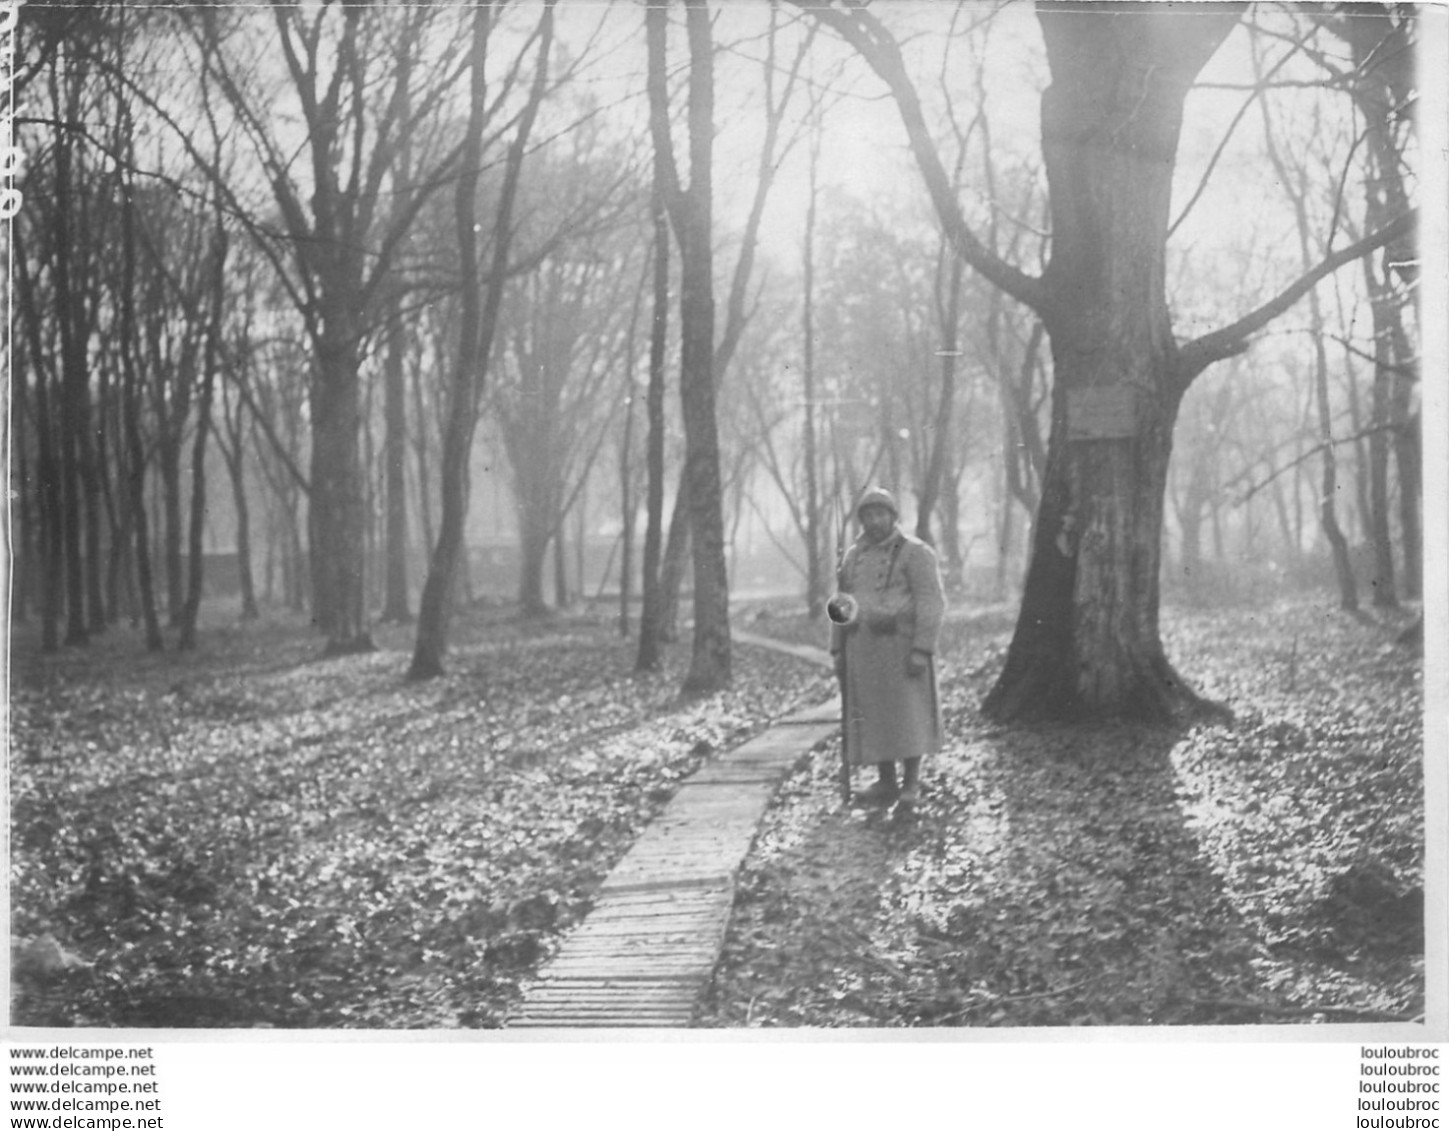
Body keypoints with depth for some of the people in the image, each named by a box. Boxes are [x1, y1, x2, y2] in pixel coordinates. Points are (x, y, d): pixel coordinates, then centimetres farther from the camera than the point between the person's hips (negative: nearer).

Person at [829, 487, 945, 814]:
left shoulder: (915, 553, -7)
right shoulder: (853, 557, 12)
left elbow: (931, 603, -12)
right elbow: (842, 605, 15)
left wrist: (922, 650, -19)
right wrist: (838, 651, 9)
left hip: (901, 647, -6)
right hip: (862, 649, 6)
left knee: (907, 717, -4)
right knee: (872, 717, 6)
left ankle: (911, 787, 1)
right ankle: (886, 784, 14)